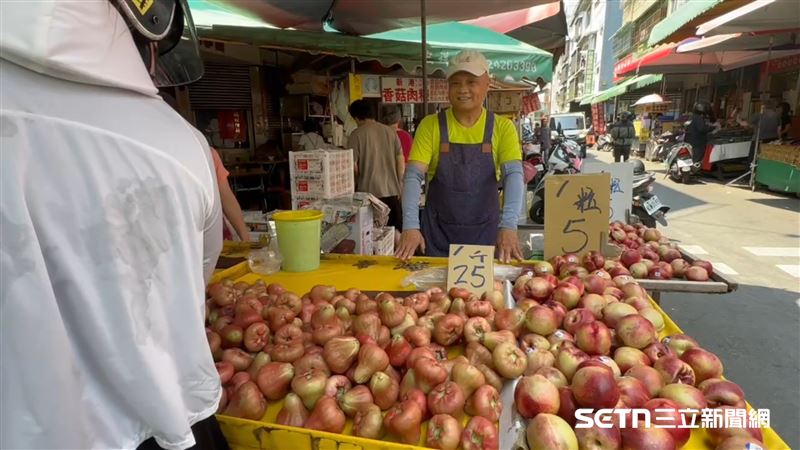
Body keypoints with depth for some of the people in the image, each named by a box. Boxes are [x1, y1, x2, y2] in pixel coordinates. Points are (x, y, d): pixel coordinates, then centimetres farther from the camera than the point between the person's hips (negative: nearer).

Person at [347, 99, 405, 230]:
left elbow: (353, 167, -7)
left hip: (369, 193, -4)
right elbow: (401, 161, 8)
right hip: (392, 192, 4)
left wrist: (353, 187, 11)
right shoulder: (390, 131, 6)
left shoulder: (357, 135, -6)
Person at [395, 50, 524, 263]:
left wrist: (509, 225, -28)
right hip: (437, 233, 0)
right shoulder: (430, 125, -3)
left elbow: (513, 175, -13)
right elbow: (413, 176, -10)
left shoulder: (502, 127, -2)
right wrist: (410, 226, -23)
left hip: (486, 232, 1)